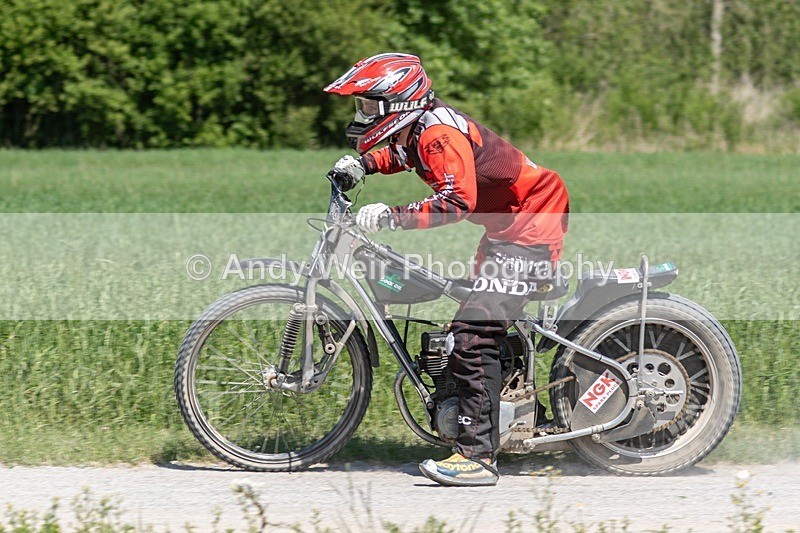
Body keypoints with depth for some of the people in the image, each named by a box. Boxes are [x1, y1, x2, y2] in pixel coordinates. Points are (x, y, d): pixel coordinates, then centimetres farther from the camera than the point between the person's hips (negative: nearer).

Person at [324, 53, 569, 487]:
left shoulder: (438, 133, -23)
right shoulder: (417, 127, 8)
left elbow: (457, 200, -37)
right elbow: (402, 155, 34)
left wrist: (392, 216, -38)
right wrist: (362, 164, 15)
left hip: (530, 224, -11)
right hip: (508, 226, 11)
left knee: (473, 335, -20)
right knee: (478, 333, 19)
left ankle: (477, 456, -22)